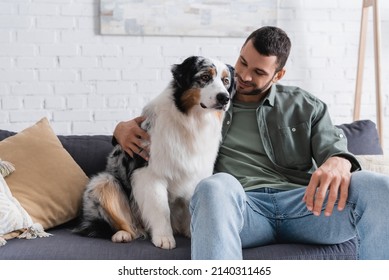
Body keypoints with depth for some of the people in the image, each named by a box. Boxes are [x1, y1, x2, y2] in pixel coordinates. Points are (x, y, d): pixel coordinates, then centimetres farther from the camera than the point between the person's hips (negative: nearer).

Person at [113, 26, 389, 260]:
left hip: (300, 203, 1)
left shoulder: (305, 106, 20)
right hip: (240, 206, -1)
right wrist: (123, 127, 4)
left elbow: (335, 149, 8)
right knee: (216, 186, -40)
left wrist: (338, 164, -19)